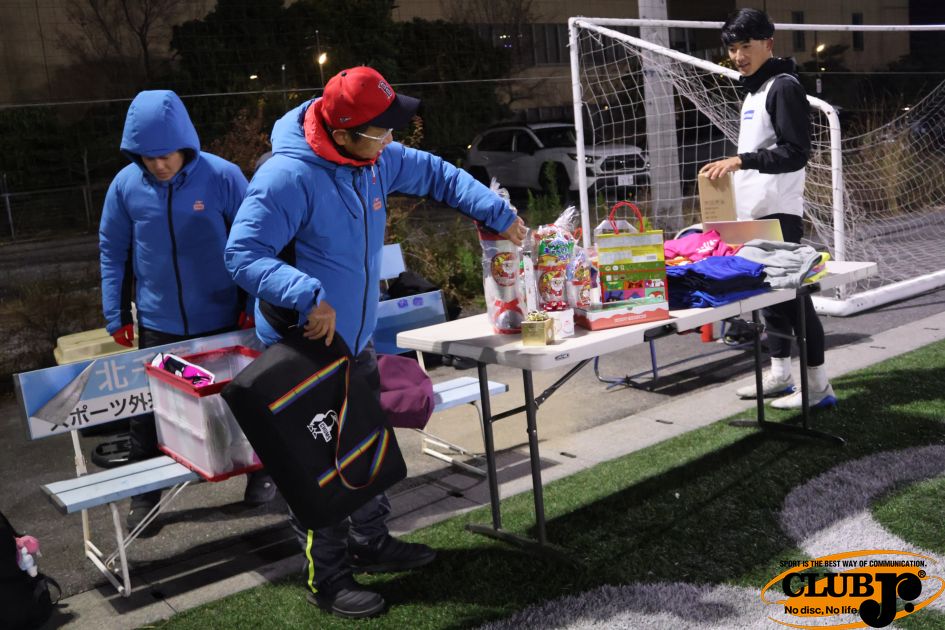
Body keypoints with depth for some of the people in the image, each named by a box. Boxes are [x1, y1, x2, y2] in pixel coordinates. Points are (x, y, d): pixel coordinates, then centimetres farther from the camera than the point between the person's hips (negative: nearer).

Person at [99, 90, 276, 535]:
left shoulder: (222, 177, -13)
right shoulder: (125, 185, -6)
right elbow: (113, 252, 3)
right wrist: (116, 315, 2)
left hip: (222, 319, -1)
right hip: (157, 322, 2)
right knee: (147, 407, 8)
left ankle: (260, 470, 35)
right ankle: (145, 493, 26)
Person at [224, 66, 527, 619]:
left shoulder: (375, 158, -1)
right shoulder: (288, 177, -26)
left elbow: (437, 175, 13)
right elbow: (243, 254, -28)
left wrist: (498, 214, 7)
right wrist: (307, 296, -41)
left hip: (356, 343, 9)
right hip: (303, 351, -8)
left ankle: (372, 543, 41)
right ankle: (328, 579, 20)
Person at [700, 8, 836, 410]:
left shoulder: (783, 86, -10)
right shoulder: (753, 91, 18)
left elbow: (796, 152, -18)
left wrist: (741, 160, -24)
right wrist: (732, 168, 17)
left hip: (778, 212, -9)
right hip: (754, 212, 9)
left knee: (792, 292, -8)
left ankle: (818, 385, -2)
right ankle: (779, 374, 20)